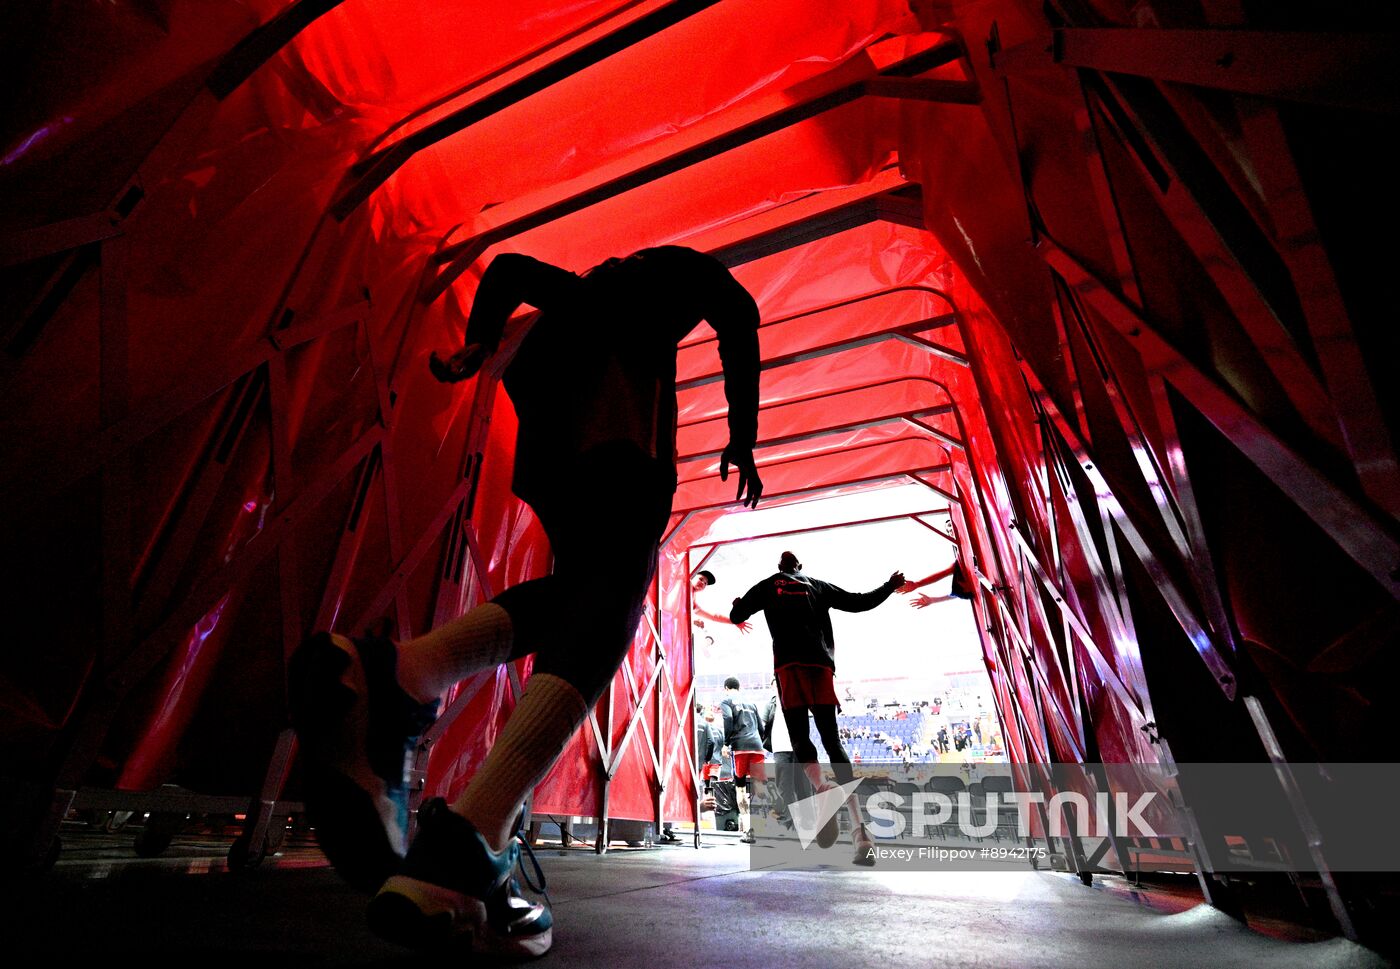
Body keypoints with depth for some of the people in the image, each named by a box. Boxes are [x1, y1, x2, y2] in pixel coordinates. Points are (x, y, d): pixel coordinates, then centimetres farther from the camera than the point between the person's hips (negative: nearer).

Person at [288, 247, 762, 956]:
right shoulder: (687, 265, 34)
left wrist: (476, 348, 19)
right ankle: (464, 843, -36)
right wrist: (743, 437, 8)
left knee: (580, 580, 5)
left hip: (543, 367, 6)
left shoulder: (588, 282, 47)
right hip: (618, 365, -5)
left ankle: (389, 677, -18)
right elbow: (738, 318, 13)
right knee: (616, 585, -19)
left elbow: (511, 269, 32)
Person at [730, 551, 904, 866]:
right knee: (832, 740, 2)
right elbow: (860, 602, 20)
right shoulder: (818, 585, 22)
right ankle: (859, 830, -9)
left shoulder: (767, 585, 18)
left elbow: (736, 616, 14)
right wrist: (889, 586, 37)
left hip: (788, 662, -2)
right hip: (821, 662, 2)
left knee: (799, 736, 2)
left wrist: (738, 603, 38)